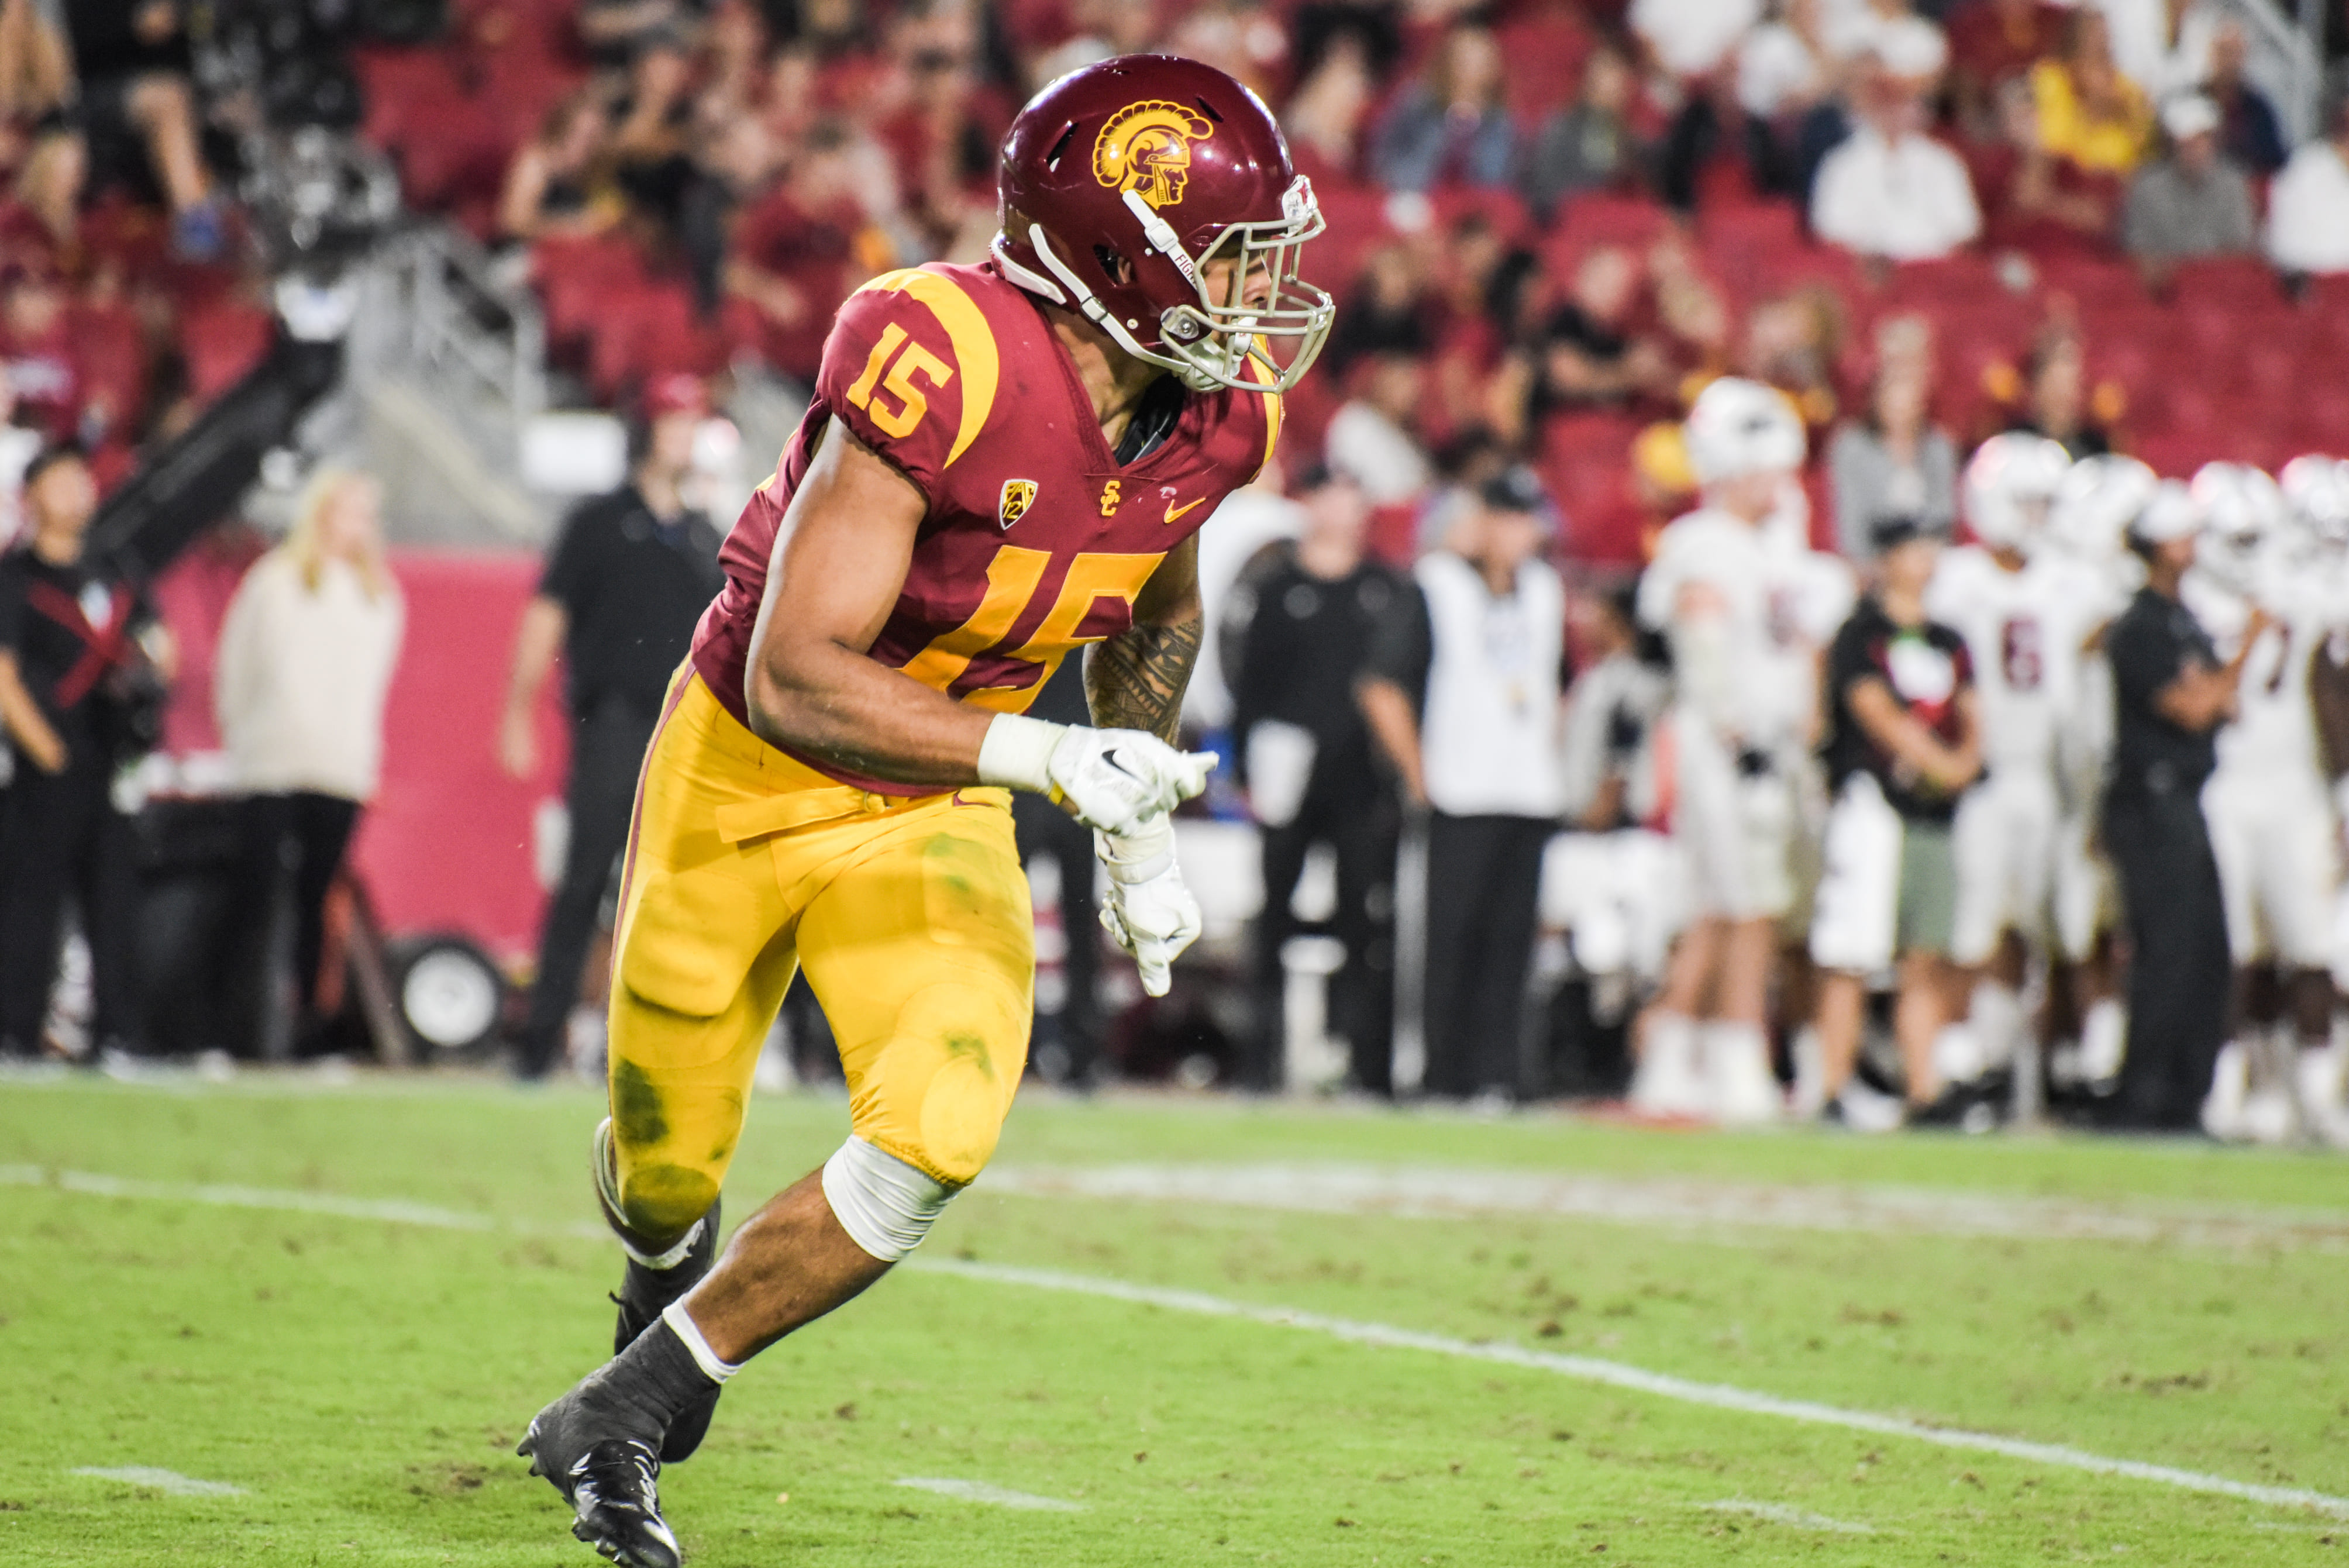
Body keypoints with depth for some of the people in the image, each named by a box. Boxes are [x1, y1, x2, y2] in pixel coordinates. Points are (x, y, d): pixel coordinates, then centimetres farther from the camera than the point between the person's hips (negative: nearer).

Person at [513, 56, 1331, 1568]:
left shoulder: (1213, 416, -11)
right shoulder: (943, 370, -33)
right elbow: (794, 680, -35)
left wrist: (1143, 824, 10)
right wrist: (1042, 753, -43)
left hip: (933, 814, 4)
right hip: (752, 777, -4)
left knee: (939, 1133, -19)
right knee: (669, 1169, 11)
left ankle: (626, 1415, -1)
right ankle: (671, 1266, 52)